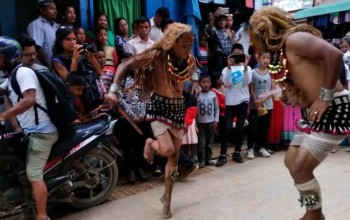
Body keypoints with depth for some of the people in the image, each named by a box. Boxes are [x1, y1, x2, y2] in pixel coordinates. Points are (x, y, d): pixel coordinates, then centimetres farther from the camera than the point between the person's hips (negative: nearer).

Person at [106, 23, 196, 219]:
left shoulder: (190, 61, 0)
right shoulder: (158, 55, -16)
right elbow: (126, 65, -14)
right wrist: (113, 89, -25)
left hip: (179, 107, 5)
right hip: (159, 106, -5)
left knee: (175, 156, 9)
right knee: (167, 149, -26)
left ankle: (167, 198, 29)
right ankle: (151, 144, 14)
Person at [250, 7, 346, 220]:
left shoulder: (294, 38, -14)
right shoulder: (282, 51, 14)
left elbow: (335, 54, -26)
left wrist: (325, 97, -23)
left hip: (333, 109, -10)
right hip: (315, 112, 10)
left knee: (300, 168, -9)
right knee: (291, 161, 14)